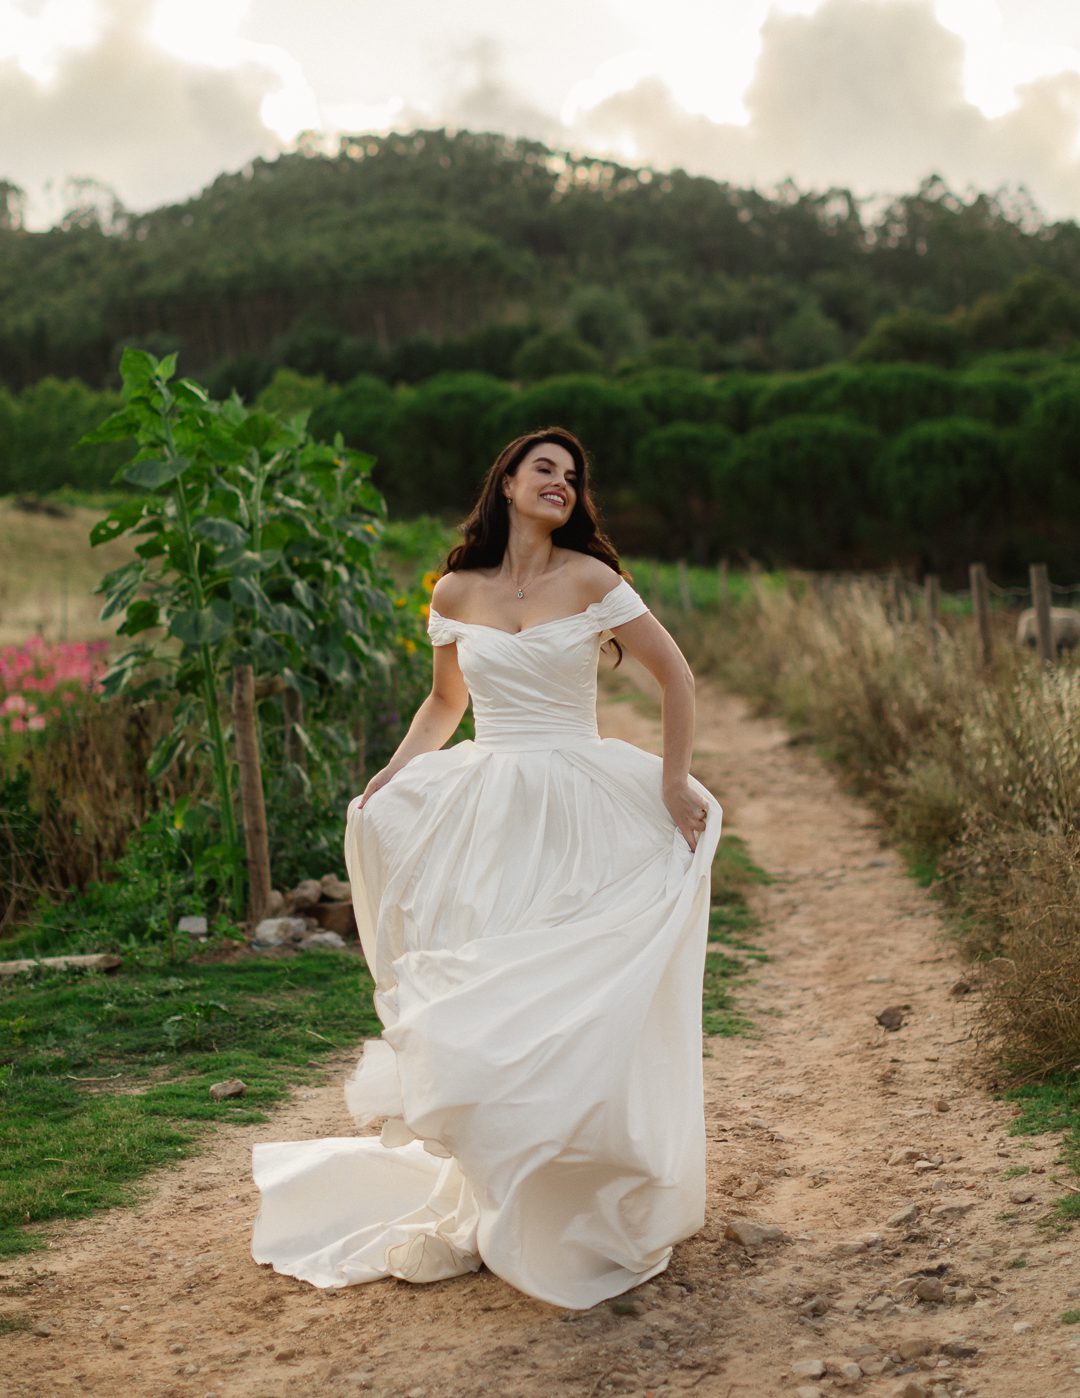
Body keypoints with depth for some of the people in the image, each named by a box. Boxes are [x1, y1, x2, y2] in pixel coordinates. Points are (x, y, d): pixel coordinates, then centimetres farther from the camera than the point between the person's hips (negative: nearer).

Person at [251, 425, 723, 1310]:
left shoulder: (591, 580, -2)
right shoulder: (456, 593, 7)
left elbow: (677, 678, 1)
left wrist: (675, 785, -5)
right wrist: (390, 777, 5)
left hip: (580, 815, -2)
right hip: (486, 819, 2)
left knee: (579, 1009, -4)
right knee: (485, 1012, -1)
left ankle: (582, 1214, 14)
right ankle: (498, 1204, 17)